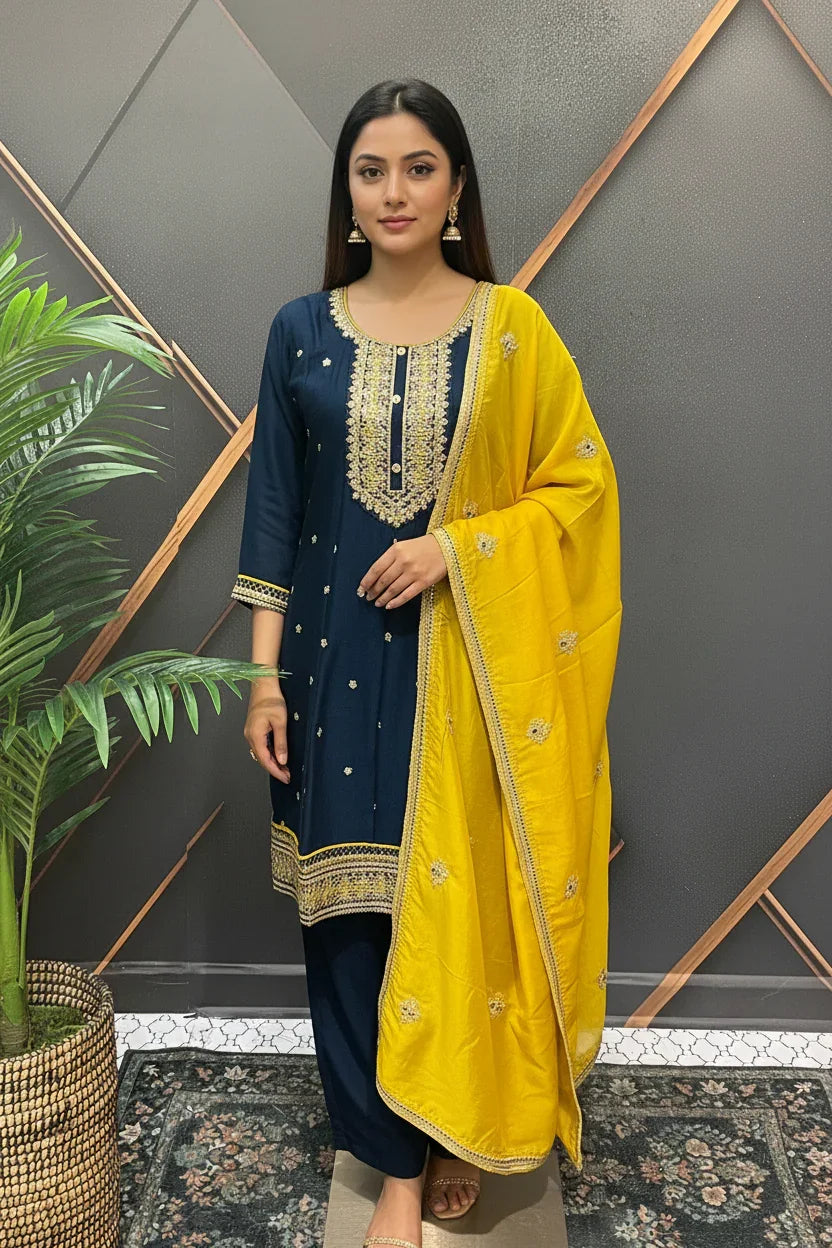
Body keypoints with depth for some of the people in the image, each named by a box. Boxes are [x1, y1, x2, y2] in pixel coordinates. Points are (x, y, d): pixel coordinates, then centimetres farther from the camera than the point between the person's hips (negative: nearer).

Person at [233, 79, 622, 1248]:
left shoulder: (511, 327, 1)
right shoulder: (303, 330, 5)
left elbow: (582, 482, 0)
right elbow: (275, 509, 4)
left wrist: (457, 546, -14)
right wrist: (266, 672, -1)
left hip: (474, 658, -1)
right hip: (344, 655, 2)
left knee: (469, 893, 7)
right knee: (355, 904, 5)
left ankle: (468, 1127, 32)